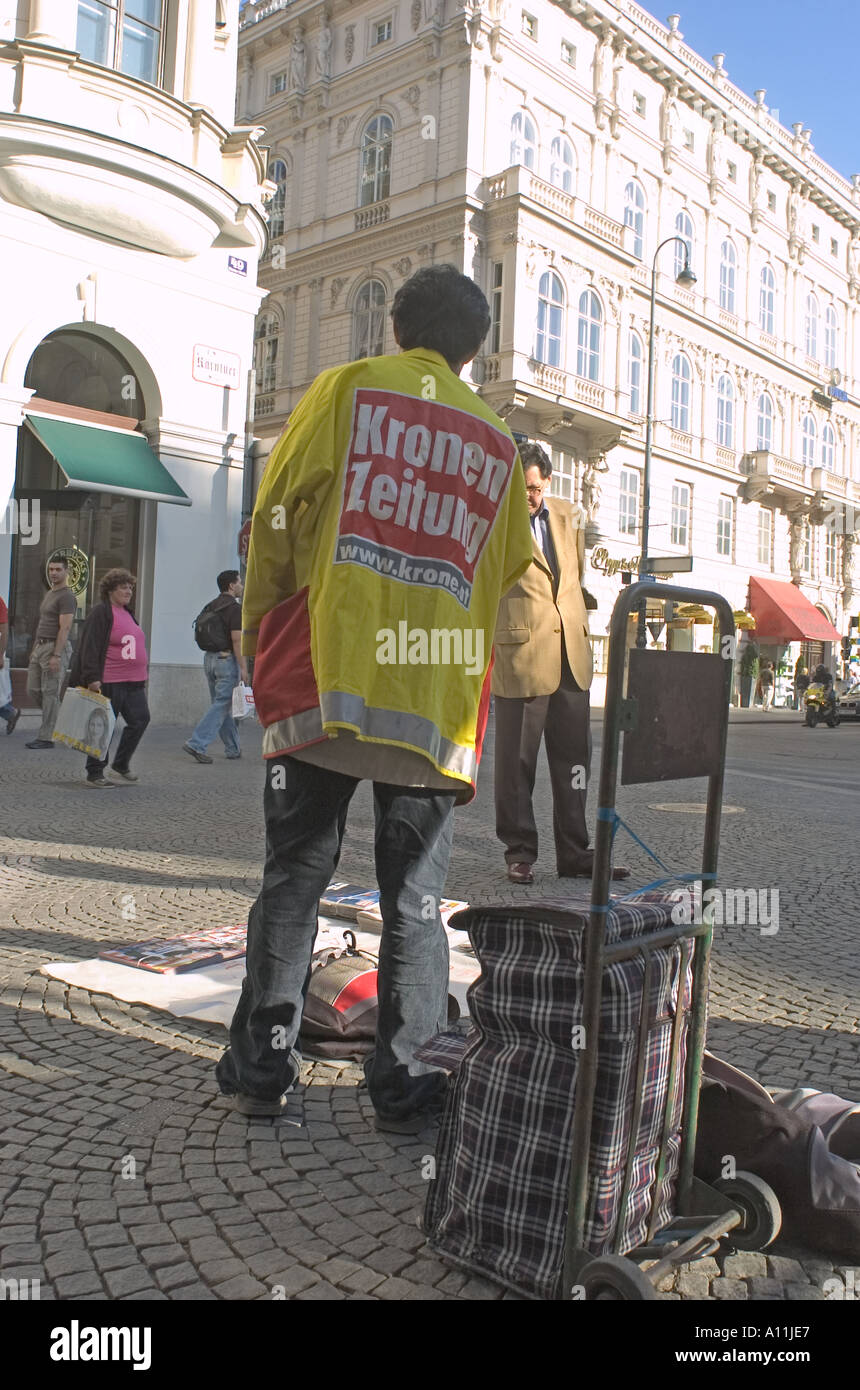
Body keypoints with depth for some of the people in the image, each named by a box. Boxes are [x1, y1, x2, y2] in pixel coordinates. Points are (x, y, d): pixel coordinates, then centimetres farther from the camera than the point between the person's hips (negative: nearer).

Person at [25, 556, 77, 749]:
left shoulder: (66, 596, -11)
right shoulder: (49, 594, 19)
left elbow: (65, 628, -18)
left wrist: (56, 655, -24)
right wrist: (34, 648, 20)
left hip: (56, 648, -9)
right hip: (40, 647, 9)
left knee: (50, 693, -6)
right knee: (33, 690, 8)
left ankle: (46, 737, -2)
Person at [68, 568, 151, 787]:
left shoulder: (127, 612, 18)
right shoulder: (101, 612, -9)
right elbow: (90, 647, -14)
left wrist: (143, 671, 25)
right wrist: (92, 677, -20)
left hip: (134, 682, 8)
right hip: (109, 682, -8)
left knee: (141, 719, 5)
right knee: (103, 727, -1)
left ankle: (121, 764, 22)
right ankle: (94, 775, 10)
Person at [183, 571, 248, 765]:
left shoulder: (210, 607, 13)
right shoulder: (235, 607, -11)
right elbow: (236, 639, -17)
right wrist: (243, 667, -15)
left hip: (210, 658, 8)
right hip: (227, 659, -8)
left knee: (222, 704, 13)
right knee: (221, 704, -7)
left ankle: (233, 748, 20)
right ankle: (197, 744, -15)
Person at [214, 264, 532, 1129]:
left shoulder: (345, 388, 7)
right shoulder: (495, 439, 14)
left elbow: (276, 517, 2)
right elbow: (507, 566, 15)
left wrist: (259, 637, 11)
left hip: (325, 677, -1)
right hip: (437, 697, 2)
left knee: (294, 877, 8)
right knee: (414, 896, 8)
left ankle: (261, 1069, 16)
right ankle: (400, 1086, 15)